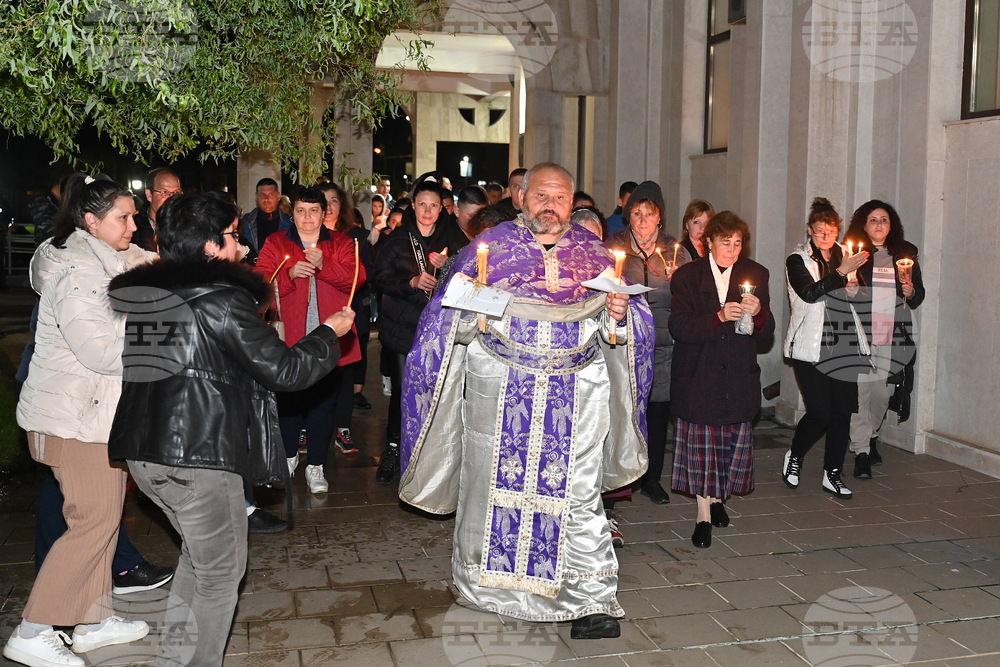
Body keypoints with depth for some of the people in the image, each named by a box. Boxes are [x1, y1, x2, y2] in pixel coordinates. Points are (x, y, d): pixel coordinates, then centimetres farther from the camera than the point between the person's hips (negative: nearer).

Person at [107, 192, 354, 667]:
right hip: (200, 455, -8)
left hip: (141, 449, 8)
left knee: (199, 554, 25)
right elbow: (283, 370, -12)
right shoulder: (223, 298, -13)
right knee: (220, 571, 8)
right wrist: (328, 333, 6)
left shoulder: (136, 291, 10)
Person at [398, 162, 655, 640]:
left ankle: (592, 600, 9)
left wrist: (619, 314, -11)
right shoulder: (490, 245, 3)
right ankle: (486, 587, 29)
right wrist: (474, 312, -19)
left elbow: (617, 330, 10)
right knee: (495, 483, 9)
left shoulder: (593, 252, 9)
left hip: (576, 395, 1)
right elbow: (452, 319, 1)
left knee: (578, 495, -1)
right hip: (500, 392, 0)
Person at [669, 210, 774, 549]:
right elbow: (678, 327, -12)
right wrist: (719, 318, -25)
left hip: (739, 373, 3)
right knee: (700, 441, 0)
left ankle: (717, 497, 31)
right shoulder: (687, 276, -1)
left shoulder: (755, 274, 7)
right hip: (697, 373, -2)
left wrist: (757, 313, -18)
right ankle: (703, 515, 13)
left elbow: (767, 330, 4)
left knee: (735, 439, 6)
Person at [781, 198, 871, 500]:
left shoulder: (845, 256, 13)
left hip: (842, 347, 5)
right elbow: (809, 293, -19)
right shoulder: (798, 260, -2)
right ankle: (794, 456, 17)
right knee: (820, 411, -10)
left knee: (842, 411, 2)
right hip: (810, 347, -5)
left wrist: (855, 291, 2)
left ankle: (832, 474, 15)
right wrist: (840, 273, -27)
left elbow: (855, 292, 24)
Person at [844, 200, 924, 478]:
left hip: (893, 335, 3)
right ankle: (862, 452, 0)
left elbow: (919, 296, 17)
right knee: (860, 390, -7)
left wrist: (911, 292, -4)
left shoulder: (905, 253, 13)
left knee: (883, 391, 7)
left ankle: (870, 436, 32)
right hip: (860, 331, -3)